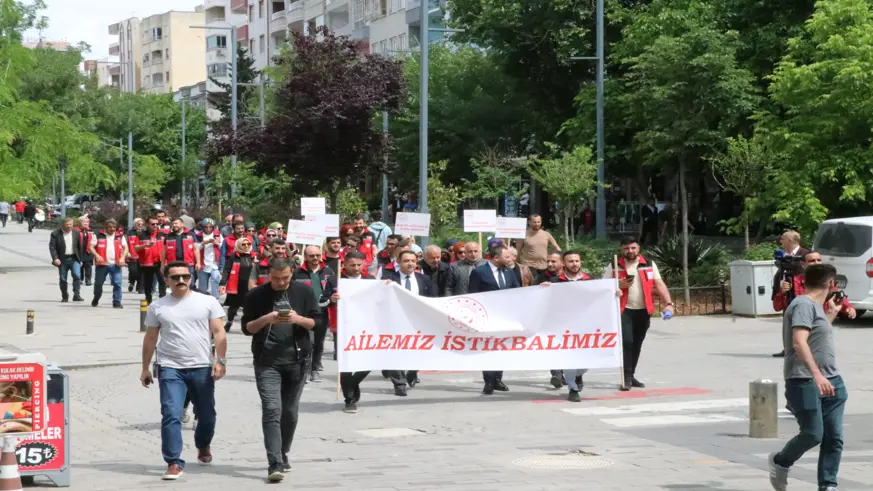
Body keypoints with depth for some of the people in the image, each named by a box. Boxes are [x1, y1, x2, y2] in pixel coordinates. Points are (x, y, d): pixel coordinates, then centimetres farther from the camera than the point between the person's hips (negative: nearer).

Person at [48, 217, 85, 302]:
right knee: (62, 279, 5)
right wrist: (55, 258, -20)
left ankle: (76, 295, -13)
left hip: (74, 258, 1)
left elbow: (80, 246, 9)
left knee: (77, 275, -17)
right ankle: (64, 296, 21)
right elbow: (52, 247, -8)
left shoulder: (77, 233, 4)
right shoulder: (55, 234, -4)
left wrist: (80, 259, 8)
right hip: (62, 259, -1)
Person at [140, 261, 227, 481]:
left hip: (202, 367, 0)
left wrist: (220, 360, -9)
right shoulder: (157, 307, 6)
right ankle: (174, 463, -9)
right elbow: (150, 338, 12)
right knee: (171, 415, -12)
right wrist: (145, 368, 12)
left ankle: (203, 447, 41)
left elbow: (218, 333, 1)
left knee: (206, 415, 13)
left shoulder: (208, 302, 3)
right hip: (170, 368, 0)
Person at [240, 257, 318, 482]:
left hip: (297, 359, 2)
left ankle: (283, 455, 28)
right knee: (272, 409, -14)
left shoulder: (304, 291, 3)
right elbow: (247, 328, 1)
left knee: (290, 411, 10)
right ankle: (275, 464, -19)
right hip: (267, 361, -2)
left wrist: (298, 319, -16)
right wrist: (267, 318, -17)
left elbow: (315, 322, 5)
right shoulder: (257, 295, -1)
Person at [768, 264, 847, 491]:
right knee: (813, 434, -8)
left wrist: (832, 314, 34)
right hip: (805, 381, -9)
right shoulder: (804, 305, -11)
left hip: (830, 381, 9)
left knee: (834, 437, 1)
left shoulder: (816, 306, 20)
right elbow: (799, 343, -23)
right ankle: (780, 462, 17)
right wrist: (816, 375, -31)